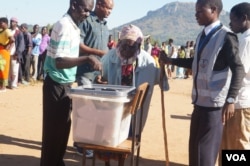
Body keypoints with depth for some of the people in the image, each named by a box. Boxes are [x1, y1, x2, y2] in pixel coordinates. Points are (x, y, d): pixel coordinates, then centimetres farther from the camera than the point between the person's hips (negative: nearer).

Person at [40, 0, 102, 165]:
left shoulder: (73, 26, 8)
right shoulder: (64, 26, -20)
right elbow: (59, 62, -28)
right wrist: (87, 58, -33)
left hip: (65, 84, 9)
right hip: (57, 85, -9)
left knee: (63, 127, 17)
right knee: (54, 128, 1)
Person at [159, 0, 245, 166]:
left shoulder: (226, 36, -11)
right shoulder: (202, 36, 12)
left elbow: (238, 69, -17)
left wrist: (230, 99, -26)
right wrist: (170, 61, 18)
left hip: (215, 103, -8)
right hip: (200, 100, 8)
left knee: (206, 149, -2)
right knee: (195, 147, 15)